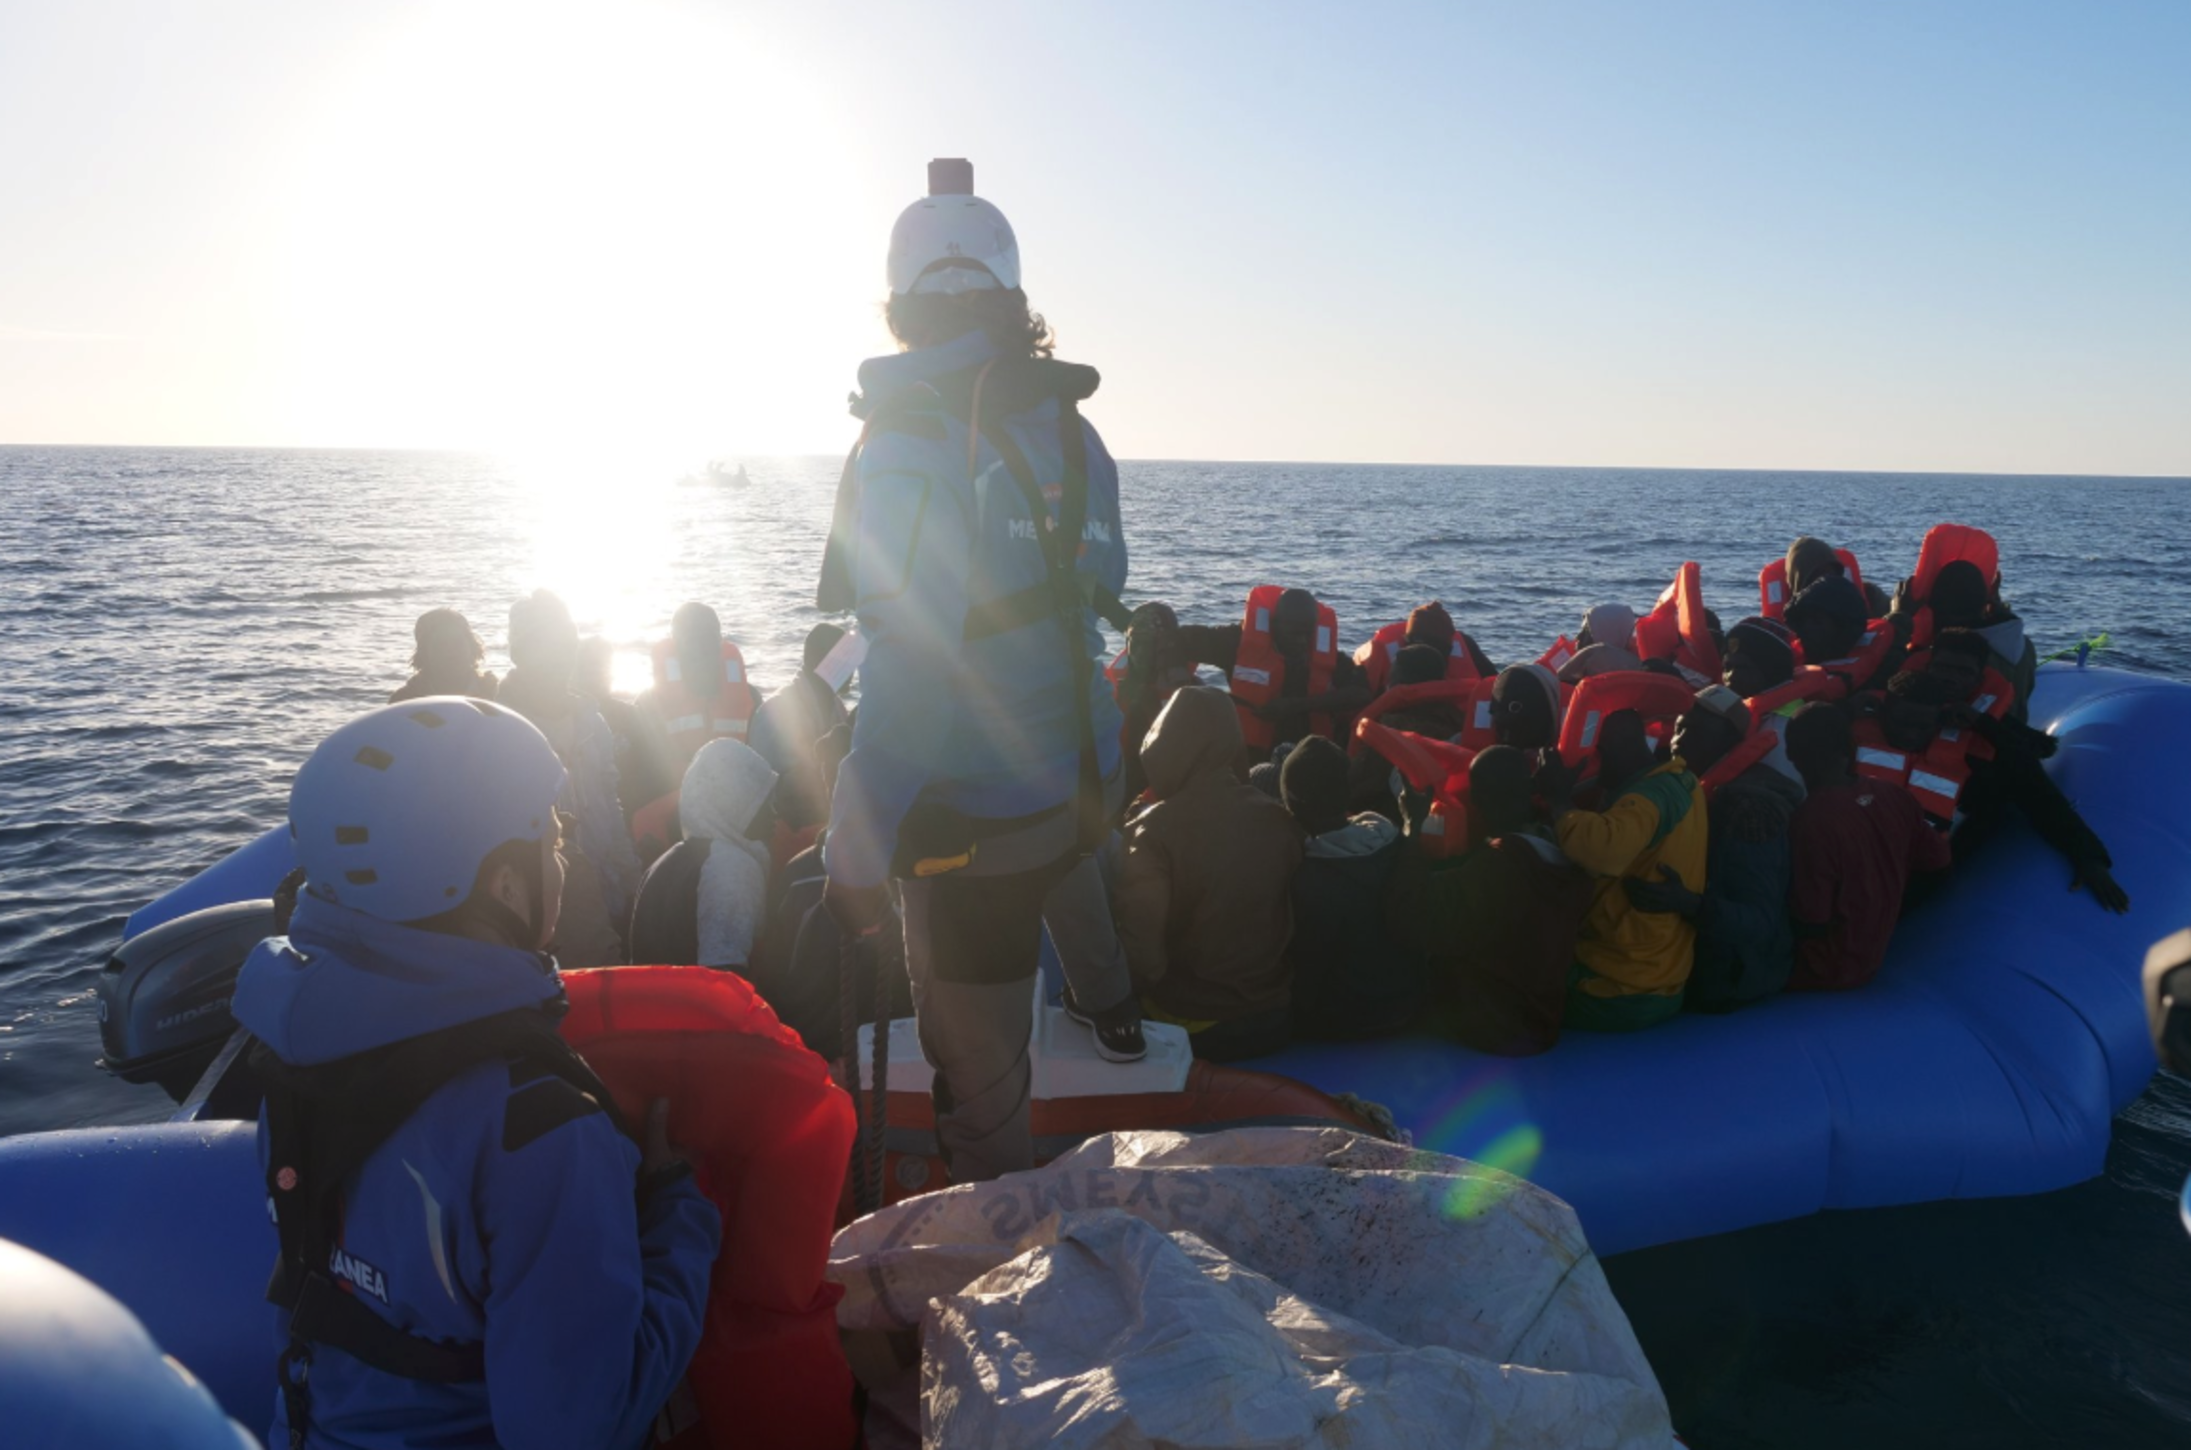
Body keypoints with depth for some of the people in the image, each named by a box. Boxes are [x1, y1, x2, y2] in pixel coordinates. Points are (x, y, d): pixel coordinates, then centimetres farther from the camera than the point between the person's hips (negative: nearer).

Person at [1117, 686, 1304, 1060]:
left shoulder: (1154, 833, -21)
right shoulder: (1278, 819, -6)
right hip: (1274, 1018, 6)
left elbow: (1140, 957, -23)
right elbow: (1295, 920, 6)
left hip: (1189, 1029, -5)